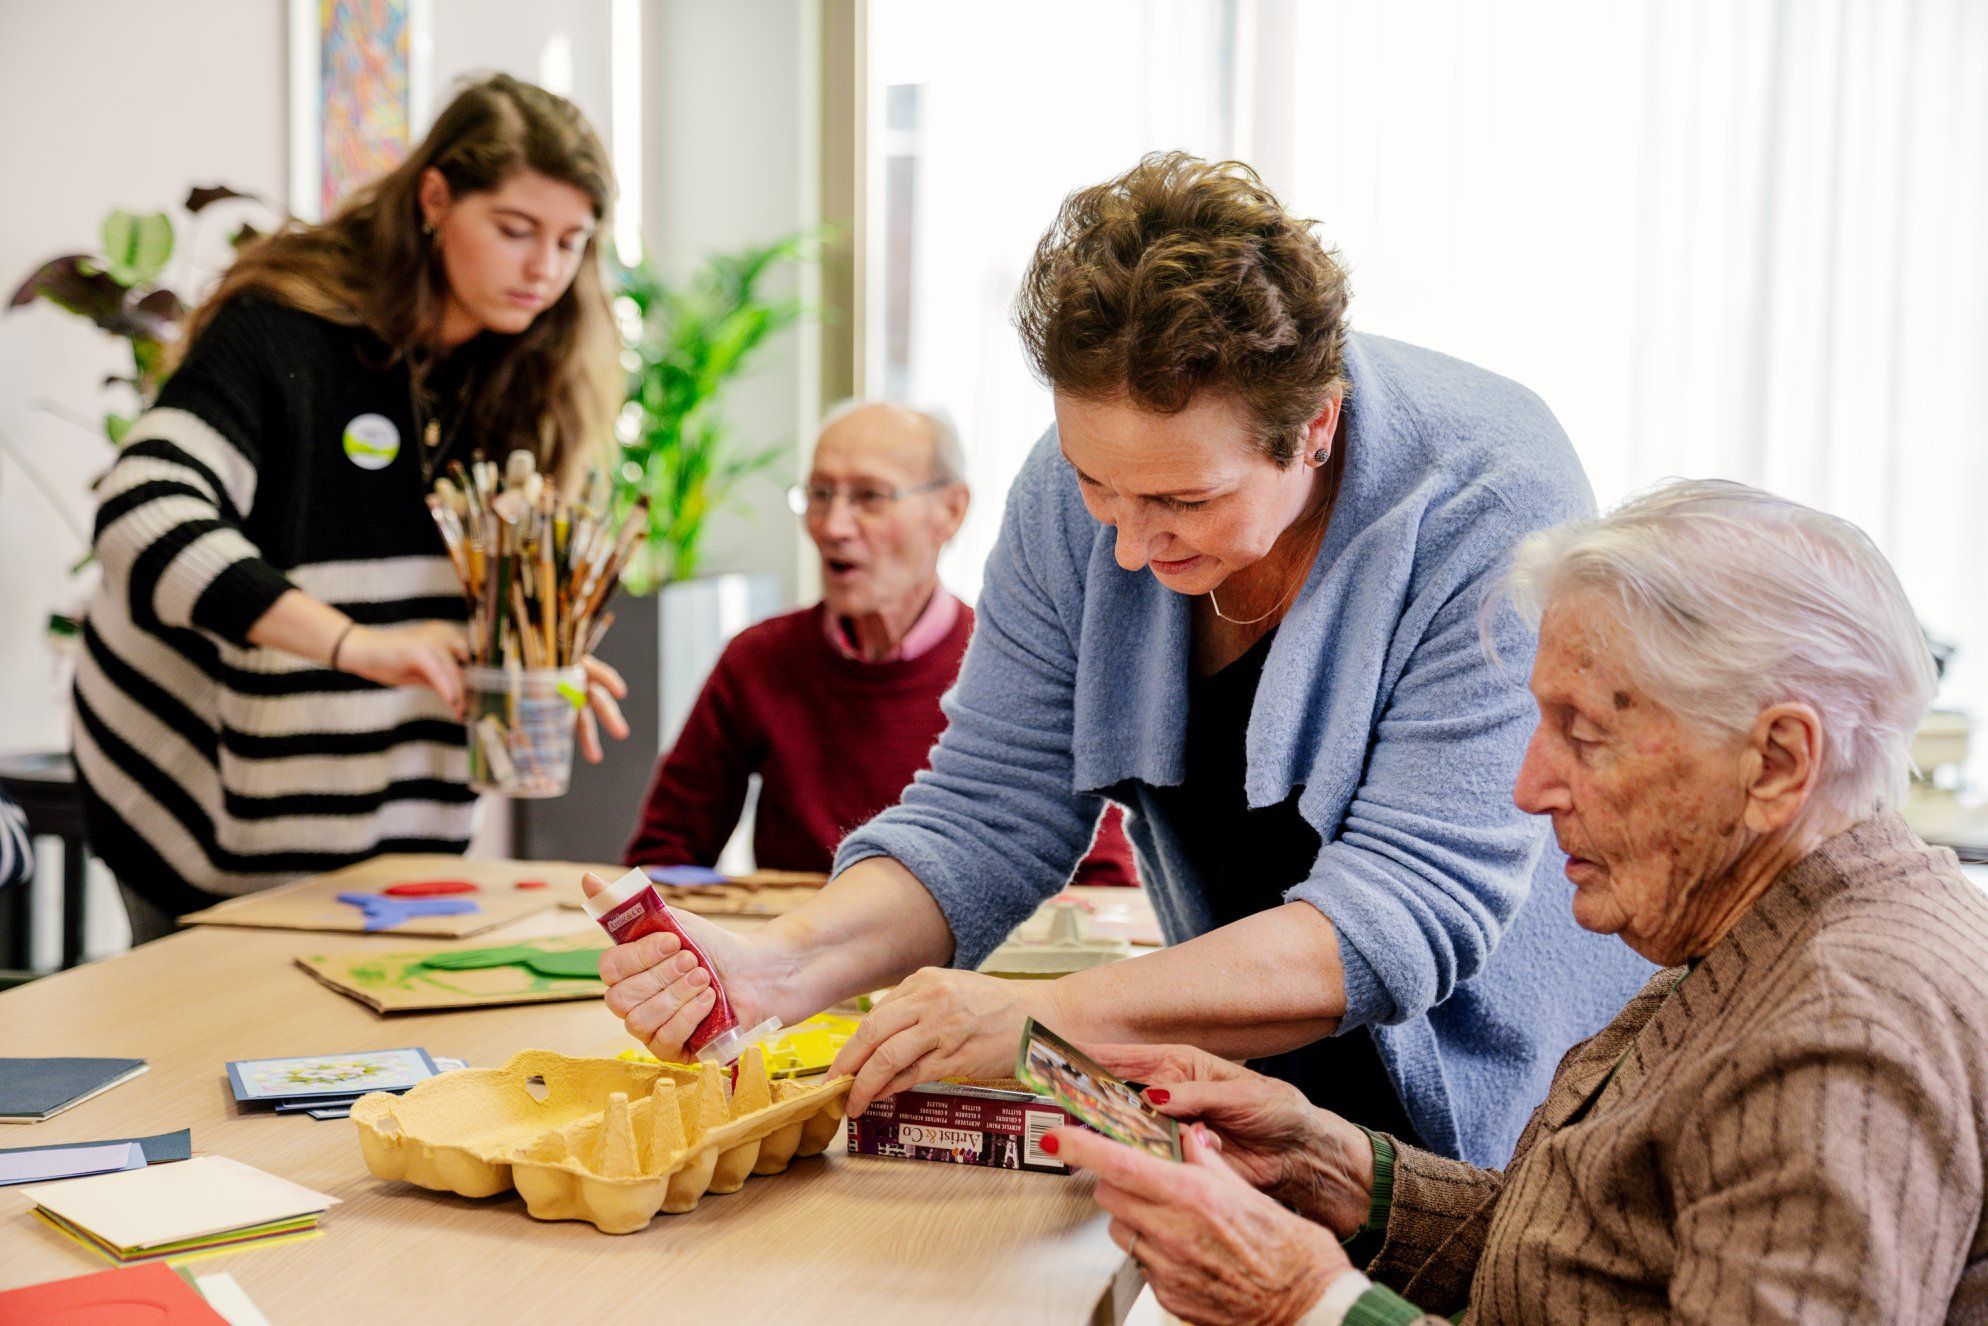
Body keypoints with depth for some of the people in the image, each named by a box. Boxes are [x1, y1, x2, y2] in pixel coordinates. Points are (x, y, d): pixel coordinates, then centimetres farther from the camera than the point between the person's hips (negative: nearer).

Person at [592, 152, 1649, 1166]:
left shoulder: (1491, 506, -23)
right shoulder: (1079, 484, -8)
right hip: (1263, 1096, 5)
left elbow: (1411, 914, -27)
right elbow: (987, 814, -5)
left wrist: (1051, 1017, -36)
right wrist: (780, 968, -23)